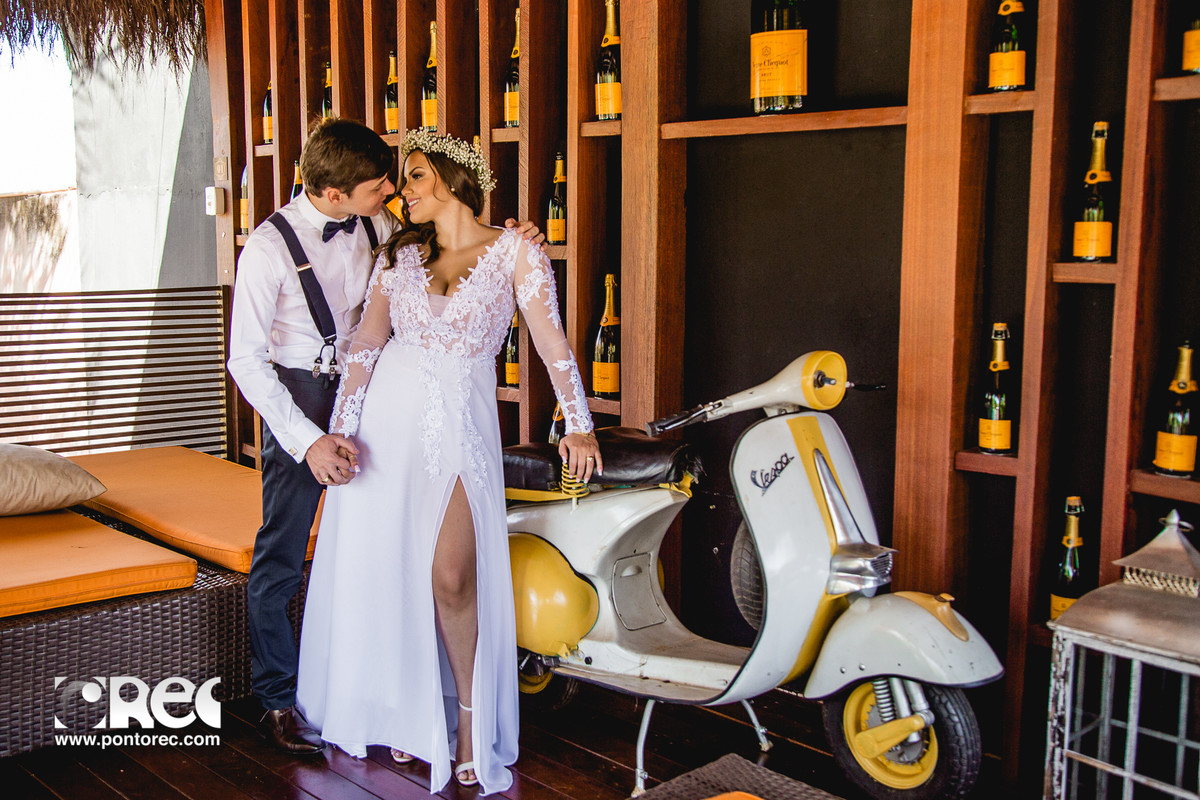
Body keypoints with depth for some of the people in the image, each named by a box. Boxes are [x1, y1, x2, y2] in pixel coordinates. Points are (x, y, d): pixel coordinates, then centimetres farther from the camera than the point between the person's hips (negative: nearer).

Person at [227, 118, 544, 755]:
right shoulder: (269, 248, -16)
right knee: (280, 558, 2)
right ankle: (277, 703, 19)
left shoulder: (377, 225, -1)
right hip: (297, 399, -4)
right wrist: (307, 439, -22)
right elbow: (246, 361, -14)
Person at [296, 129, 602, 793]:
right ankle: (404, 713, 22)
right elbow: (366, 344, 8)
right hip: (389, 419, 3)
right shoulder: (398, 254, 12)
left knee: (451, 578, -11)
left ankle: (471, 719, 8)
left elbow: (551, 340, -4)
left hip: (462, 423, -3)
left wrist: (578, 424, -12)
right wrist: (341, 427, -1)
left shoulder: (513, 252, 3)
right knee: (384, 570, 4)